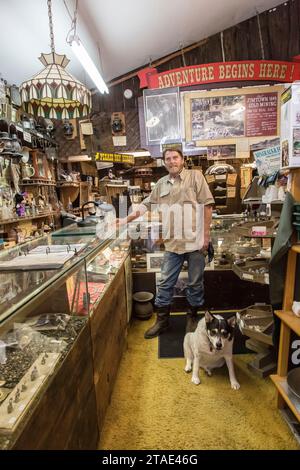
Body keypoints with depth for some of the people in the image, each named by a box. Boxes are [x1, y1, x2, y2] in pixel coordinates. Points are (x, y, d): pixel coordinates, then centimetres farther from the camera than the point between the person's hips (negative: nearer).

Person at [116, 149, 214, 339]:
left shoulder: (195, 176, -2)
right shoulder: (161, 183, 11)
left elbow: (207, 204, -6)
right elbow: (146, 204, 15)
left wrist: (206, 234, -10)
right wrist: (126, 219, 7)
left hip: (195, 241, -3)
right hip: (173, 242, 4)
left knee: (195, 283, 11)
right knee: (165, 283, 9)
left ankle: (193, 317, 32)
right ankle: (162, 320, 26)